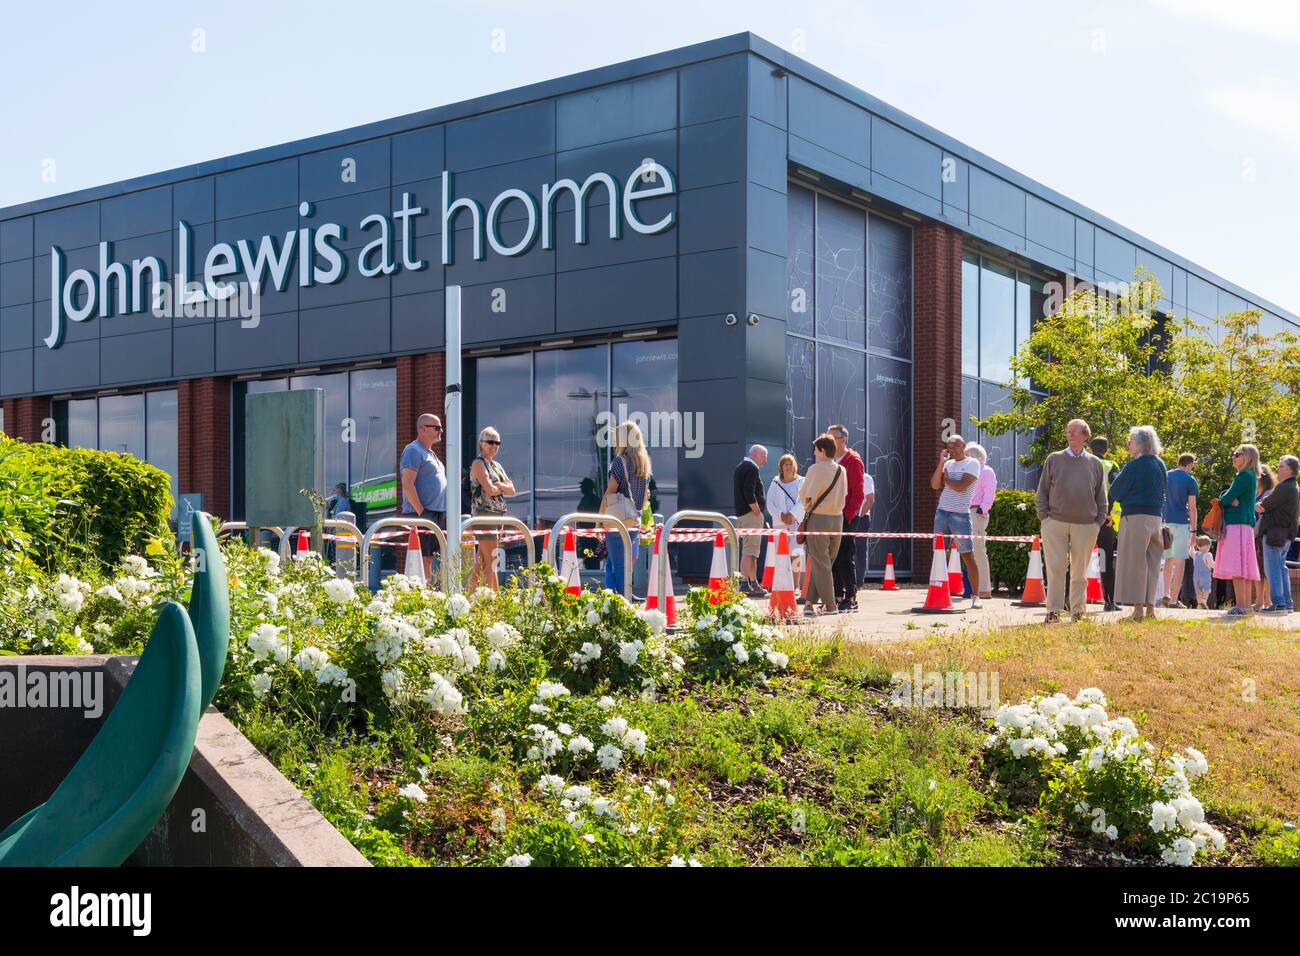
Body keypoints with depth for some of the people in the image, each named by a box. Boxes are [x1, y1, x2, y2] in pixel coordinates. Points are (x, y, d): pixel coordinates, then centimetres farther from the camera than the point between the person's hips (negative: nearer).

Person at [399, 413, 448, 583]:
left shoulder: (430, 453, 23)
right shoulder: (413, 451, -8)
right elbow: (407, 484, -17)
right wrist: (421, 512, -20)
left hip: (438, 514, 9)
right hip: (421, 513, -9)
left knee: (429, 558, 8)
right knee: (422, 558, -12)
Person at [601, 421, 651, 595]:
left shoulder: (620, 462, -9)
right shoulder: (644, 464, 11)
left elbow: (609, 494, -10)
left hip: (617, 522, -6)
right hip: (635, 522, 7)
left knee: (616, 566, -3)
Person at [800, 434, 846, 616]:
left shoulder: (816, 468, -11)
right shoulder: (841, 470, 7)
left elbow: (804, 493, -8)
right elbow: (844, 494, 11)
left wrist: (807, 506, 12)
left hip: (818, 518, -6)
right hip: (838, 518, 6)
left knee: (819, 562, 1)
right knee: (825, 561, 12)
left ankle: (830, 604, 0)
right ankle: (810, 600, 12)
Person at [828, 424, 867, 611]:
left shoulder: (853, 460, -6)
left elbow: (859, 494, -11)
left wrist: (847, 516, -16)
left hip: (847, 517, -7)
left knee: (846, 557, -7)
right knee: (833, 557, 7)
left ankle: (851, 598, -2)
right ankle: (838, 597, 12)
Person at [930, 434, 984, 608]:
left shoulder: (972, 464, -3)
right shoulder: (948, 464, 15)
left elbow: (961, 486, -16)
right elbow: (934, 485, 5)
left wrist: (946, 478, 1)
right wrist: (941, 462, 0)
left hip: (960, 515, -6)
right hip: (941, 513, 6)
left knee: (968, 556, -4)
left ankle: (975, 596, -1)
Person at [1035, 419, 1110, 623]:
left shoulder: (1094, 463, 10)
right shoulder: (1054, 459, 7)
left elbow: (1101, 497, 14)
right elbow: (1042, 492, 8)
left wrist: (1098, 521, 5)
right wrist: (1044, 516, -1)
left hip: (1085, 525, 1)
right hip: (1055, 522, -1)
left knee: (1080, 571, 7)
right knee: (1056, 569, -4)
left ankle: (1078, 611, 14)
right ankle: (1053, 611, -1)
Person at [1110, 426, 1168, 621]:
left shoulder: (1134, 466, -11)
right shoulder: (1160, 465, 11)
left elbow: (1115, 492, -7)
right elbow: (1162, 492, 17)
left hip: (1136, 517, -7)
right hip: (1157, 517, 7)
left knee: (1134, 562, -3)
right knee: (1152, 564, 11)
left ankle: (1138, 608, -5)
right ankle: (1150, 606, 13)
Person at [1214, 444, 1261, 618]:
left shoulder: (1244, 475, -9)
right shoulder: (1250, 477, 22)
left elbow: (1225, 499, -14)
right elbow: (1225, 497, 18)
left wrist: (1225, 498, 7)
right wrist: (1230, 499, -3)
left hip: (1237, 525, -10)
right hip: (1246, 525, 10)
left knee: (1236, 568, -13)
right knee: (1244, 568, 9)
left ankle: (1240, 607, -17)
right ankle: (1246, 607, 10)